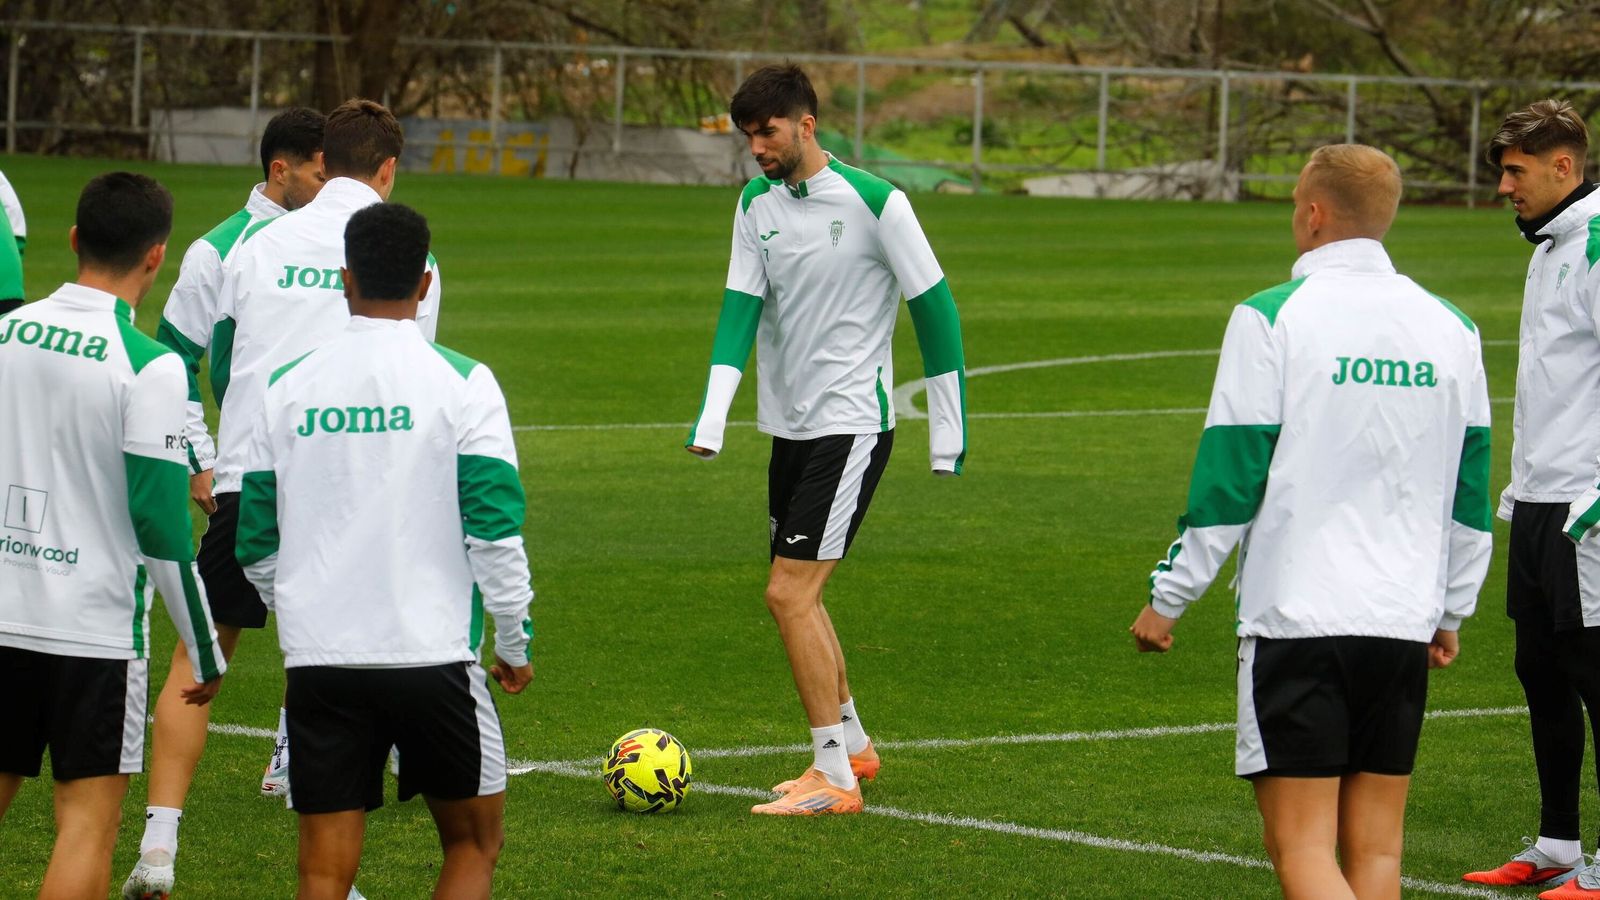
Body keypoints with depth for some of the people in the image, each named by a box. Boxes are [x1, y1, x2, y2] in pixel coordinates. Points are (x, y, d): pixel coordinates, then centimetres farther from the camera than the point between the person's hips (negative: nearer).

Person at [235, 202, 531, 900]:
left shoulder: (287, 388, 4)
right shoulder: (460, 384, -5)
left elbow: (255, 542, 8)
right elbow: (496, 529, -9)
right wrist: (515, 642, 3)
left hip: (318, 659, 2)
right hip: (432, 654, -2)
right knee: (474, 842, 16)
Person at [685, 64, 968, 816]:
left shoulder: (874, 203, -13)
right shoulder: (758, 204, 6)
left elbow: (935, 308, -7)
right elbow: (741, 308, 0)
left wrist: (948, 432, -5)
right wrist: (712, 420, -13)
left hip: (851, 423, -7)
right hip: (789, 424, 7)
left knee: (789, 592, -14)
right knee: (801, 594, 14)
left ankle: (834, 779, -9)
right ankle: (852, 746, 31)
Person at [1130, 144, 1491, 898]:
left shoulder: (1272, 319, -8)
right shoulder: (1450, 329, 8)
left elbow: (1228, 477, -8)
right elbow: (1471, 493, 15)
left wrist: (1168, 597, 3)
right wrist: (1450, 610, 26)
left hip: (1296, 617, -5)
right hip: (1405, 623, 5)